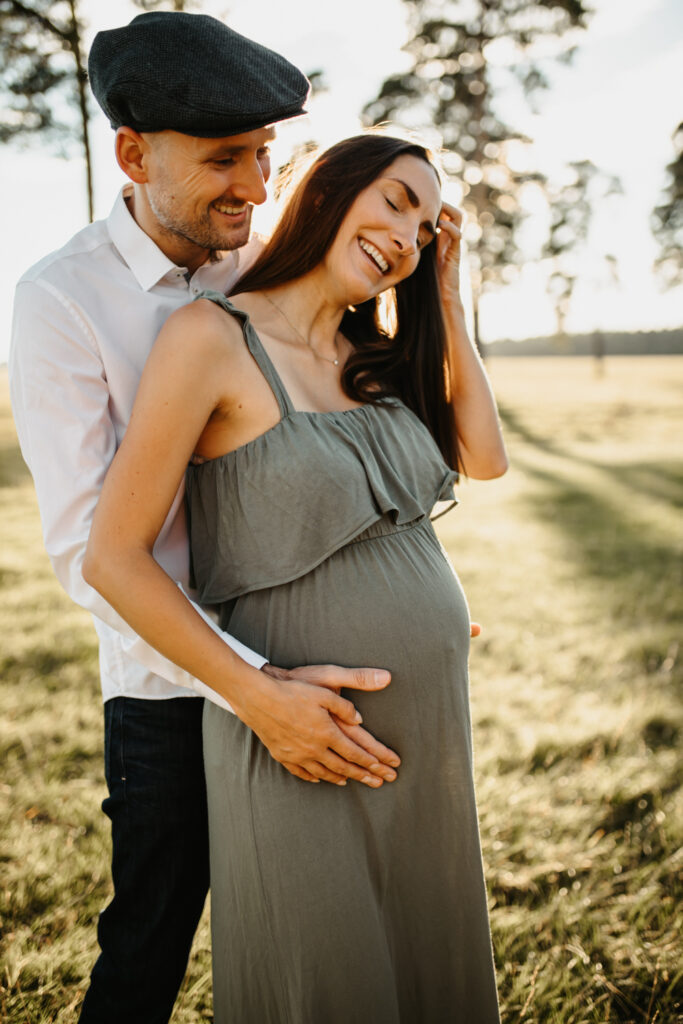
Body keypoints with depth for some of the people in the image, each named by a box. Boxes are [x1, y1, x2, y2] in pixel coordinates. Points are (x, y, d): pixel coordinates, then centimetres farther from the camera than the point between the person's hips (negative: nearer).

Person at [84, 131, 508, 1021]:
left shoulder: (369, 357, 8)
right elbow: (112, 558, -15)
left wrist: (444, 300, 4)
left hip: (428, 725, 7)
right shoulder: (212, 336, -14)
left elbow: (485, 459, 5)